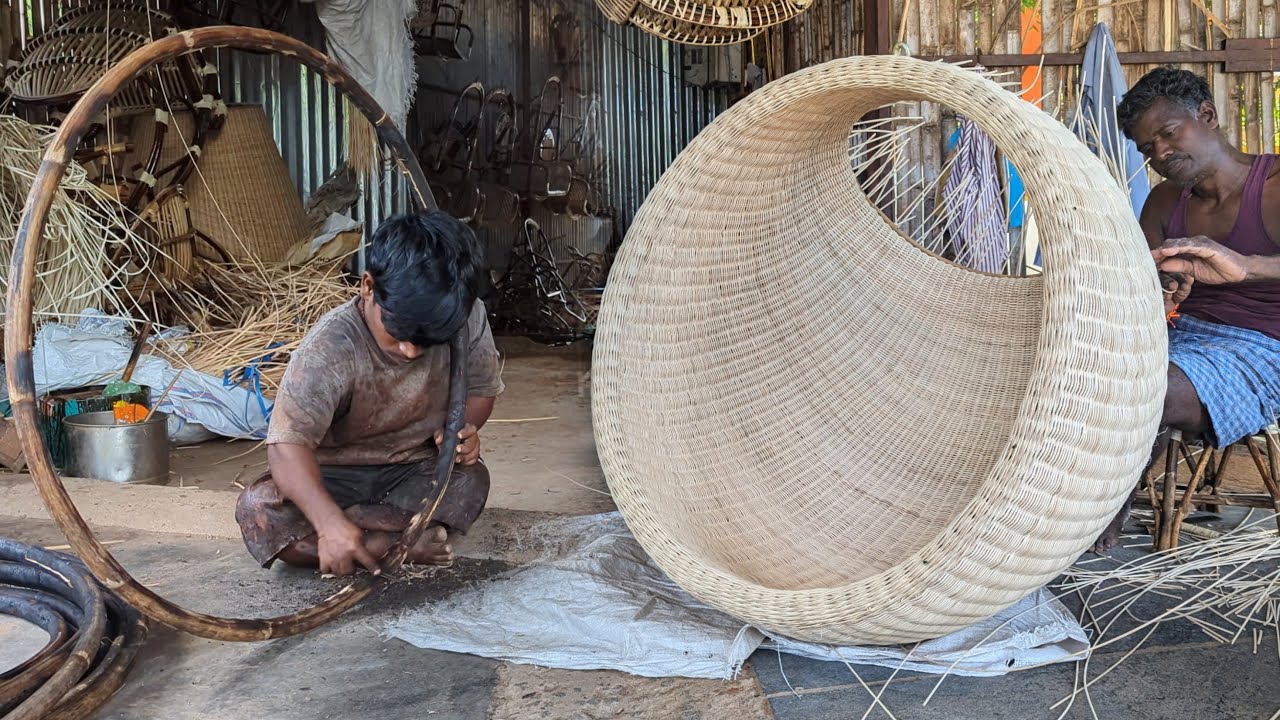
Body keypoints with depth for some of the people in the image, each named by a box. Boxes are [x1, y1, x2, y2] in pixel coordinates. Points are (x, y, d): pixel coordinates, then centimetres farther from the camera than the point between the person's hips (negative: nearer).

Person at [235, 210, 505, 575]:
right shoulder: (330, 347, -28)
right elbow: (288, 443, -36)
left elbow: (481, 387, 4)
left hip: (416, 471, 2)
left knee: (471, 482, -30)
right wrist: (330, 523, -51)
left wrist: (464, 428, -19)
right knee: (257, 510, -30)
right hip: (335, 476, -1)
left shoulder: (467, 319, -16)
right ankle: (406, 546, -30)